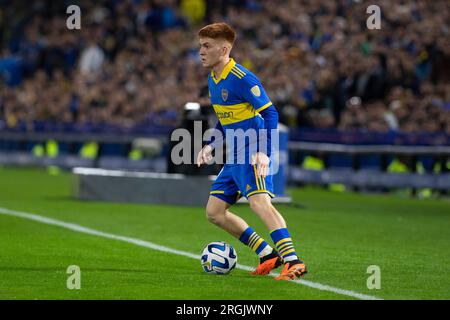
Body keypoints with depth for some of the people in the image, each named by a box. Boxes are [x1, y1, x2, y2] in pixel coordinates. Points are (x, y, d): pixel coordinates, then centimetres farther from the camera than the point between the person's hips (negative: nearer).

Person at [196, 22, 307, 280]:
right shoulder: (213, 80, 12)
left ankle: (293, 261, -38)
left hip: (252, 153, -10)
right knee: (214, 212, 10)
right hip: (234, 157, 10)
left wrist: (264, 152, -26)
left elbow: (270, 113, -19)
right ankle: (268, 255, 14)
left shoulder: (242, 79, -16)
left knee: (259, 201, -29)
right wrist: (211, 146, 15)